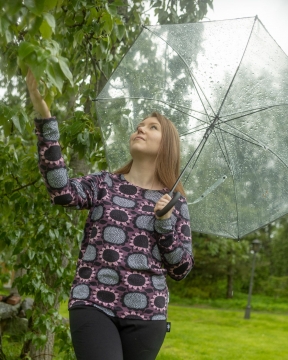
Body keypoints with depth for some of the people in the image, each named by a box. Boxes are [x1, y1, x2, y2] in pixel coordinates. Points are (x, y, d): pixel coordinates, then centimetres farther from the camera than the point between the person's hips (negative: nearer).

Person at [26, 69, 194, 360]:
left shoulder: (174, 202, 8)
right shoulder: (104, 183, 5)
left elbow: (181, 270, 7)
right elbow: (61, 192, -16)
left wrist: (165, 222, -9)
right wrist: (44, 116, -21)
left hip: (146, 313, 2)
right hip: (93, 305, -2)